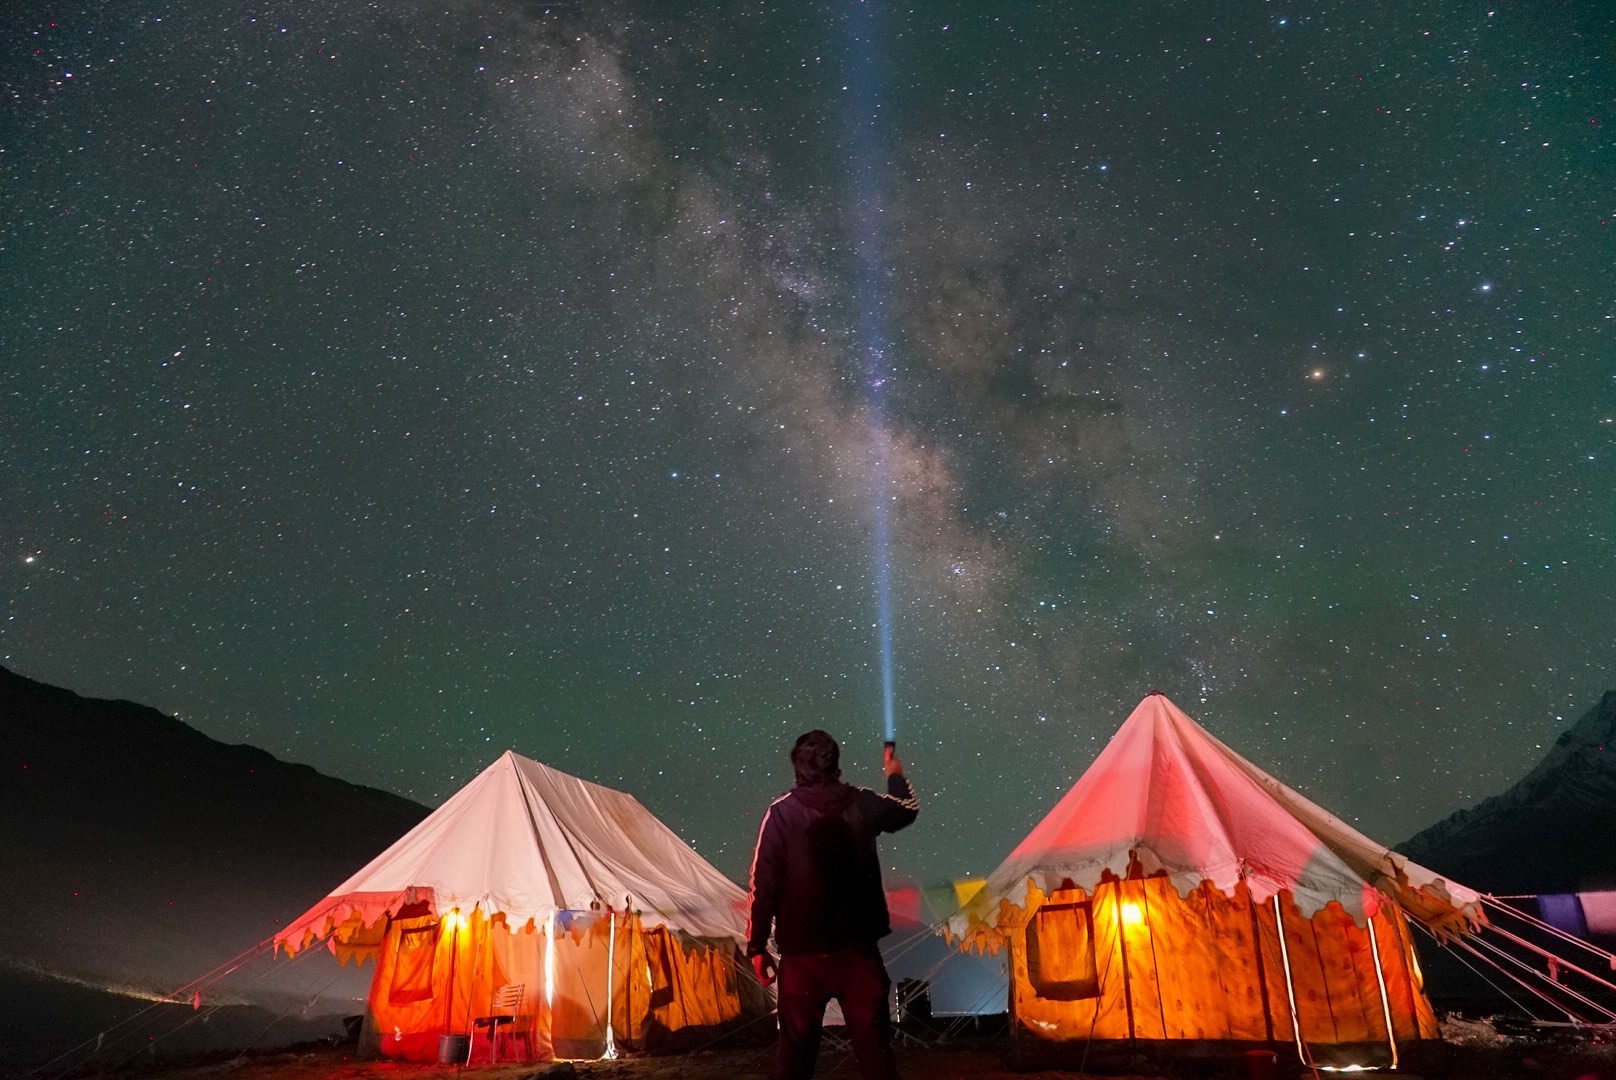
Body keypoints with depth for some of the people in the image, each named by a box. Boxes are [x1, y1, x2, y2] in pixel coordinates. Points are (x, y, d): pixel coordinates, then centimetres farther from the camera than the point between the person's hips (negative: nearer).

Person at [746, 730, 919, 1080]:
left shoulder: (781, 813, -9)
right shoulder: (863, 804, -2)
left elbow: (764, 885, -9)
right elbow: (908, 809, 20)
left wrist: (757, 946, 1)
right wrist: (896, 775, 40)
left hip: (802, 952, -1)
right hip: (858, 949, 1)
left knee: (796, 1047, 11)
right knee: (873, 1045, 9)